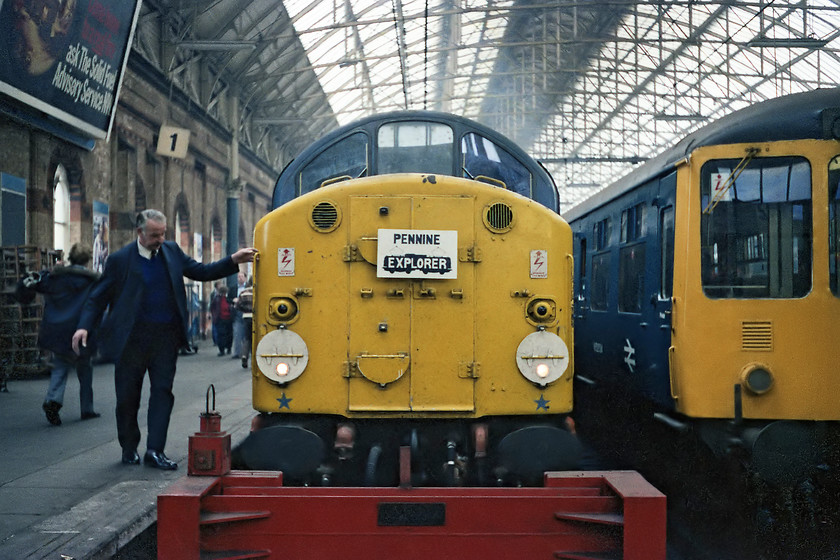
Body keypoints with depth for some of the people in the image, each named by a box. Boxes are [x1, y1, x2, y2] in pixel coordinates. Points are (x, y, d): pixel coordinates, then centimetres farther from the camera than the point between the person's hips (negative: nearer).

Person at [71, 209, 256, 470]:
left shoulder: (172, 251, 8)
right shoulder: (120, 260, -3)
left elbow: (201, 272, 12)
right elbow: (98, 296, -1)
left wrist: (233, 261, 0)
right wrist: (84, 326, -14)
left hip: (166, 336, 3)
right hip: (132, 338, -3)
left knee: (162, 391, 0)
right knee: (128, 396, 6)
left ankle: (155, 451, 5)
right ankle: (129, 449, 24)